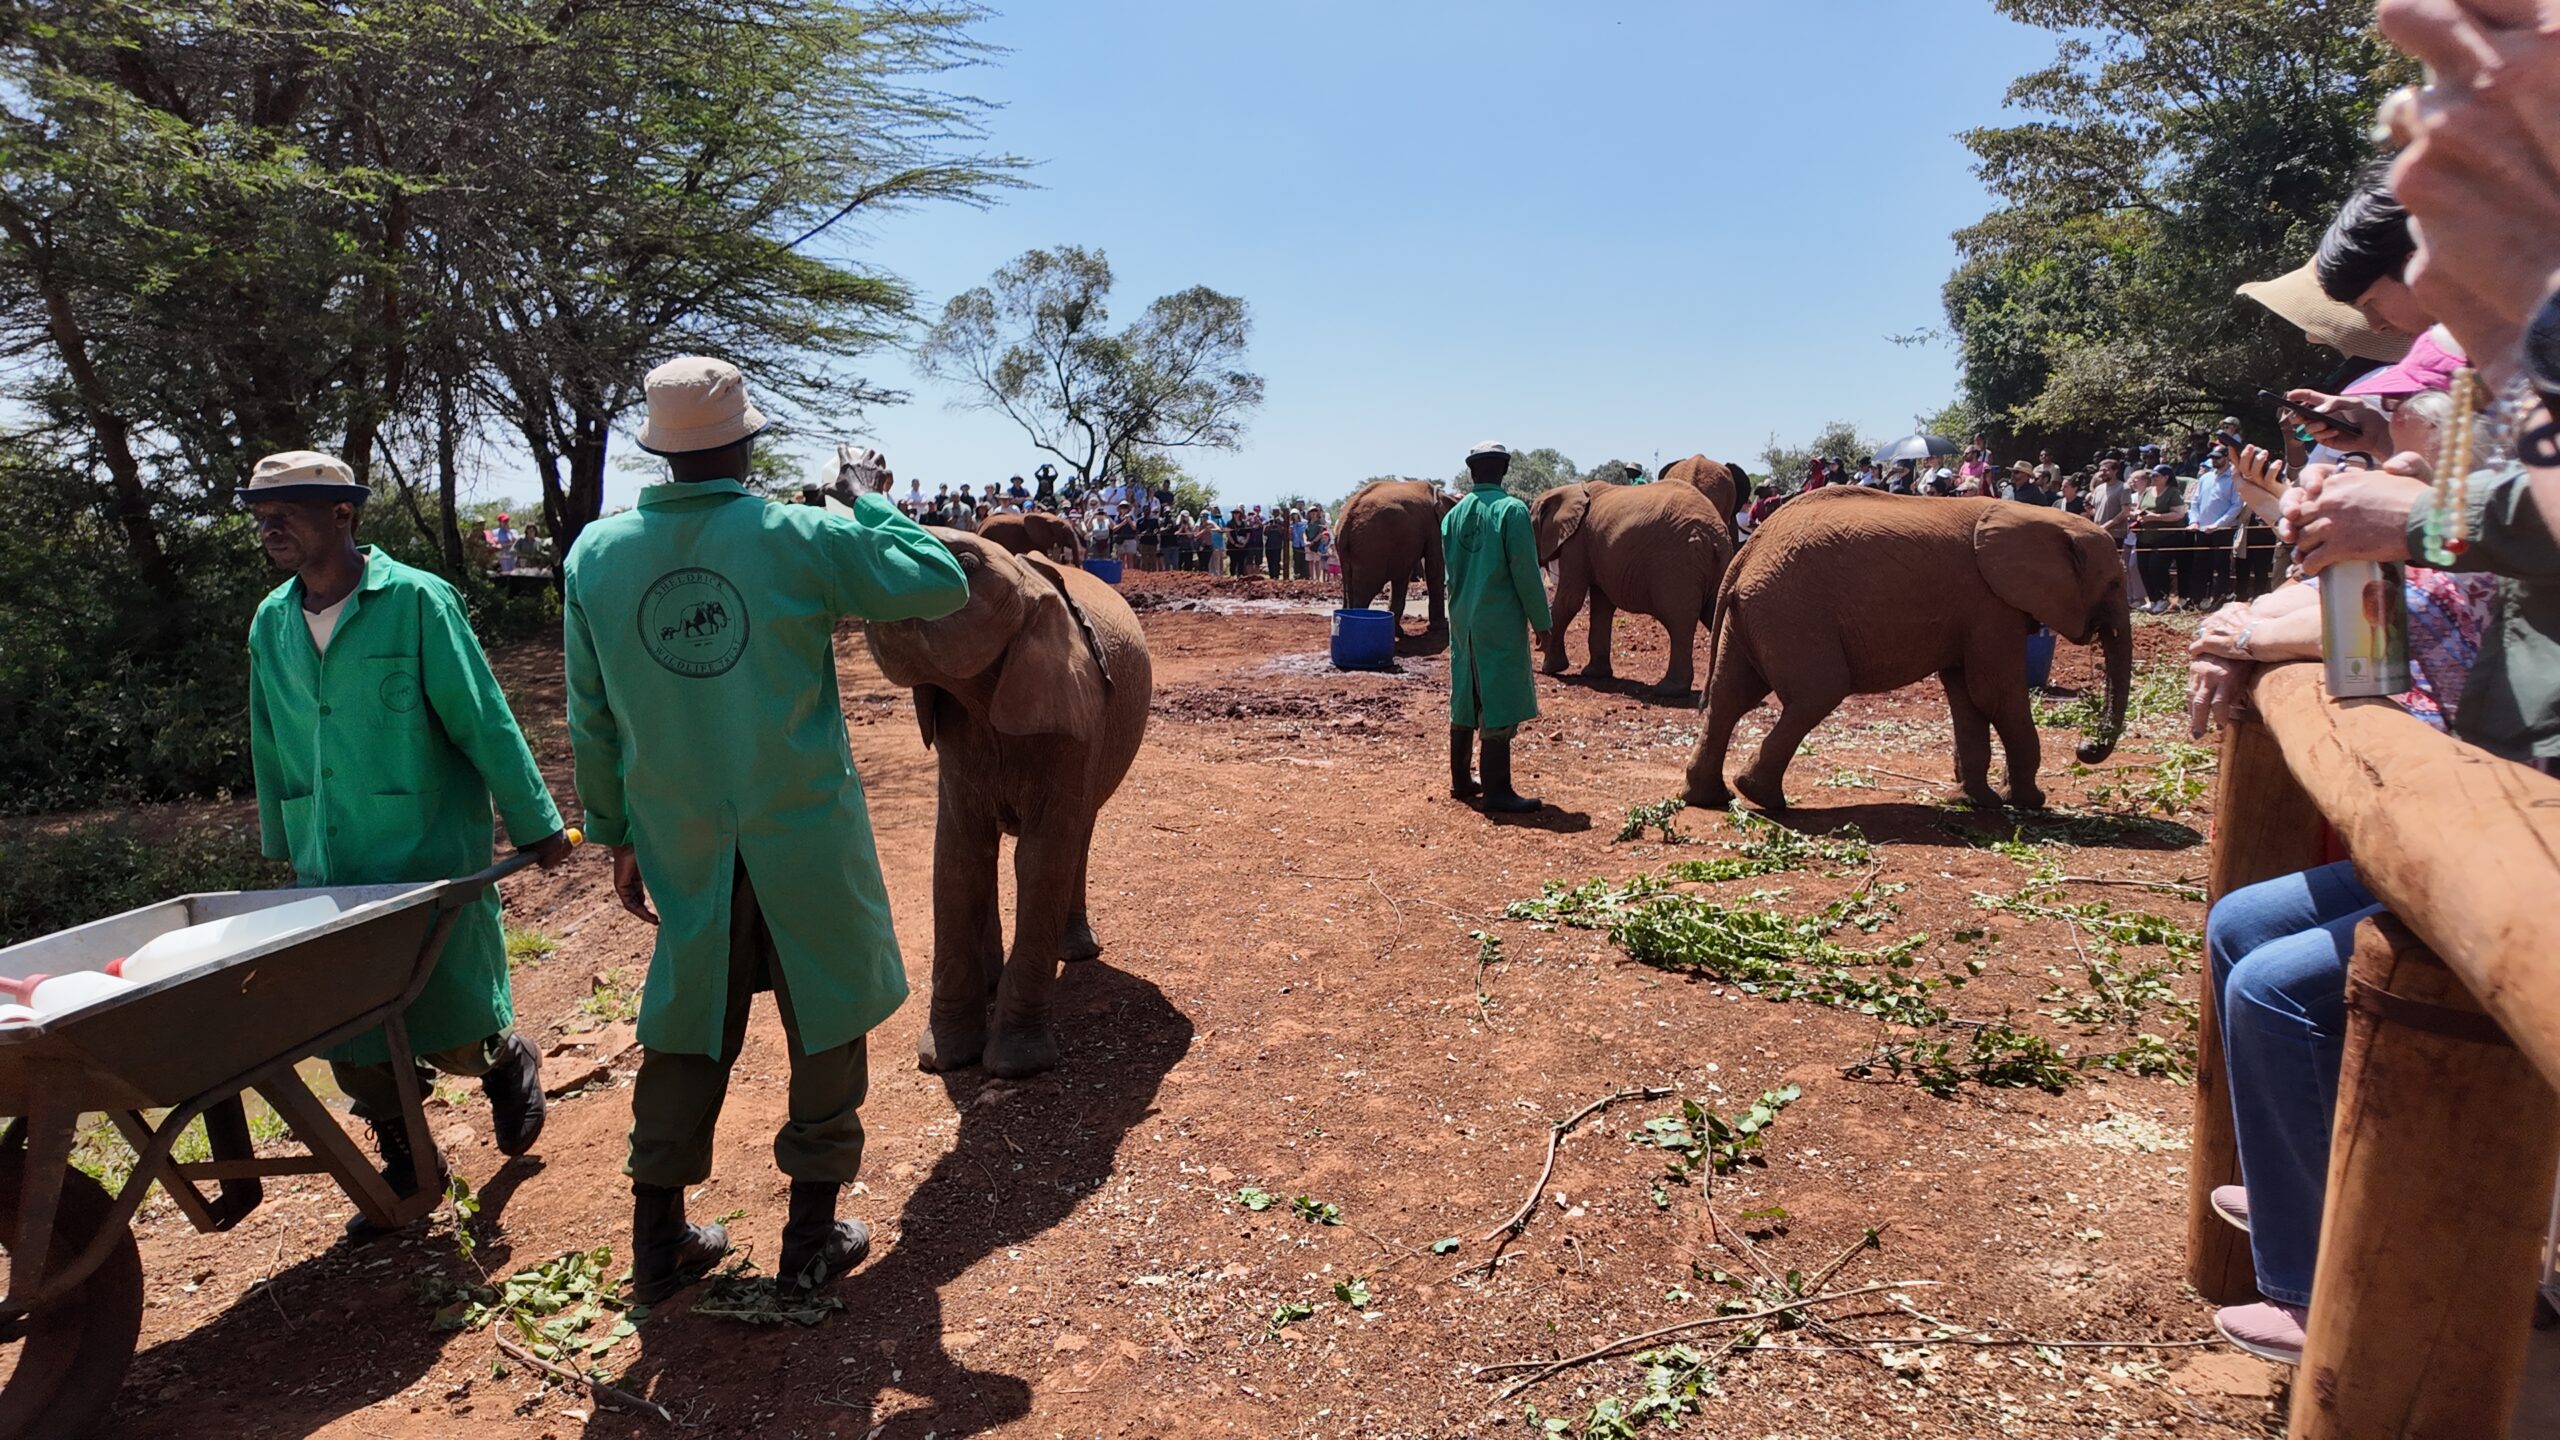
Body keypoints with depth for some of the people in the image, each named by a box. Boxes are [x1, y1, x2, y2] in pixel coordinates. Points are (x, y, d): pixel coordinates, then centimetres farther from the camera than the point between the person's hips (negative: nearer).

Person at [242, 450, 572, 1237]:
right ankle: (405, 1164, 30)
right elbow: (269, 749, 15)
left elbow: (484, 723, -10)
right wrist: (283, 849, 20)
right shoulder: (271, 622, 6)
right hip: (328, 872, 5)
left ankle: (510, 1061, 33)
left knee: (456, 1039, -1)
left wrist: (536, 824, -7)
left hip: (429, 859, -5)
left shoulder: (417, 602, -11)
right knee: (351, 1042, 9)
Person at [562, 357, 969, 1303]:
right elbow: (942, 585, -9)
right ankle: (813, 1238, 19)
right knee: (826, 1021, 11)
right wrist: (872, 505, 5)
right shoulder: (801, 538, -13)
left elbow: (592, 718, 4)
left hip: (682, 843, 4)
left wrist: (616, 835, 13)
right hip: (804, 836, -3)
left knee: (688, 1025, 17)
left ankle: (658, 1243, 26)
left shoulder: (595, 554, -1)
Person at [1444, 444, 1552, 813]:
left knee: (1464, 701, 14)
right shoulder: (1511, 510, -11)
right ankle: (1497, 792, -3)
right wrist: (1542, 621, -4)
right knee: (1499, 705, -4)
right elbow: (1526, 573, -12)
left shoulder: (1455, 514, 8)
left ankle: (1461, 781, 22)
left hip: (1462, 622, 7)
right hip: (1500, 623, -7)